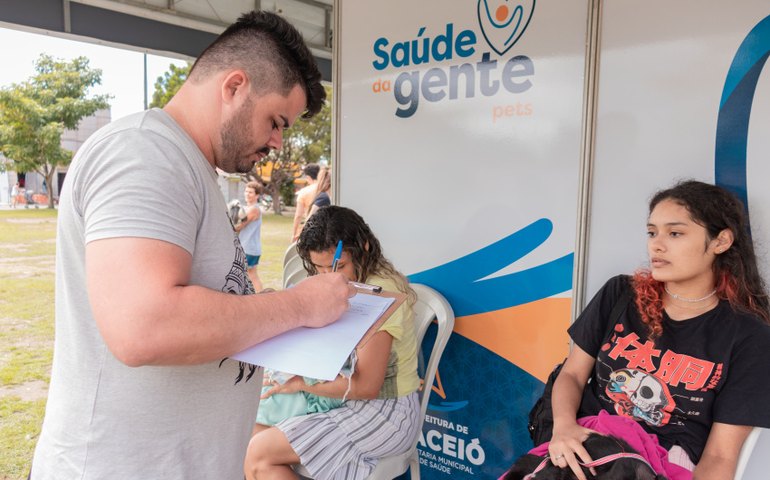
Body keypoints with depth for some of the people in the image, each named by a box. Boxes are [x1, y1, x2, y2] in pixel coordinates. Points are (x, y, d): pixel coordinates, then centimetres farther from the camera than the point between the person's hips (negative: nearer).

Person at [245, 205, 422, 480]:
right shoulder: (352, 284, 6)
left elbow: (365, 385, -25)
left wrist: (300, 382, -18)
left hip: (384, 411, -9)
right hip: (351, 400, 9)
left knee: (258, 455, -14)